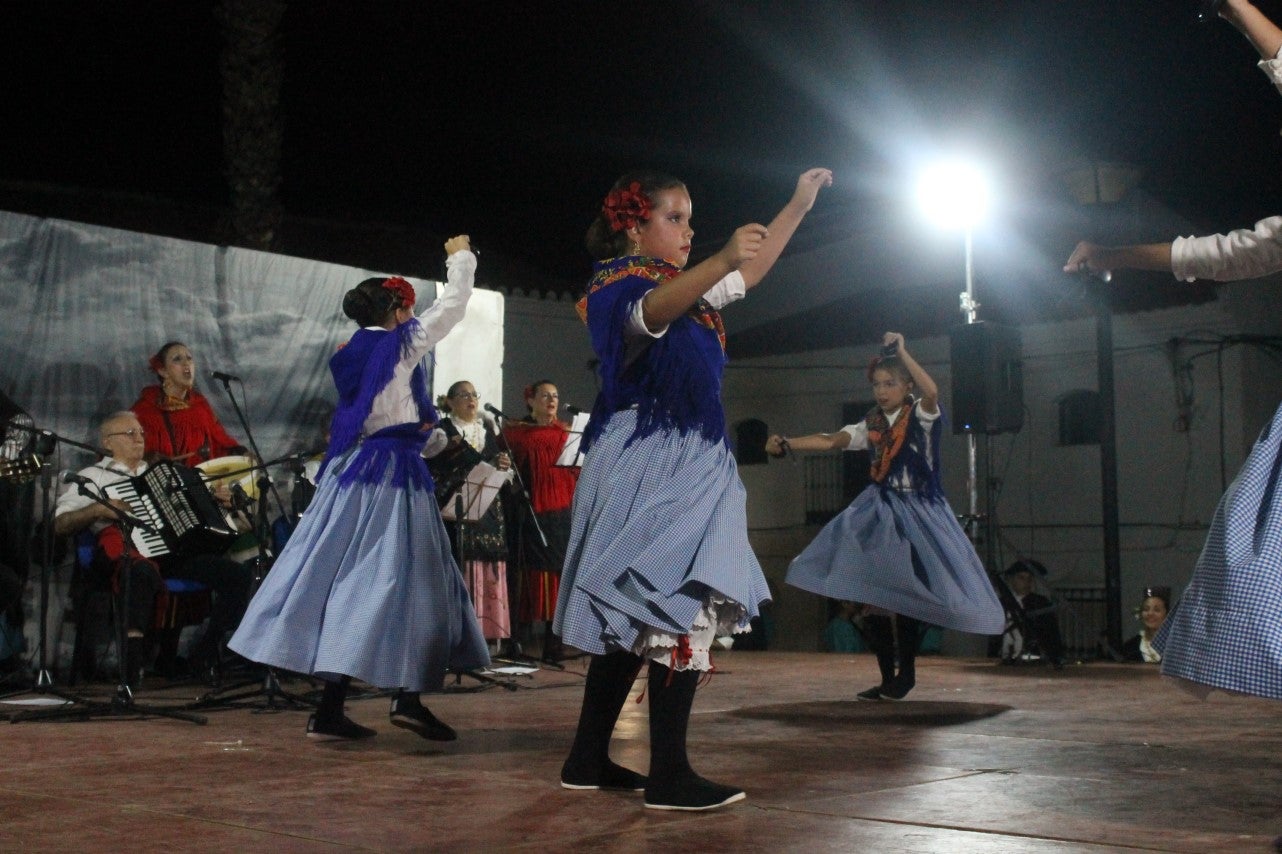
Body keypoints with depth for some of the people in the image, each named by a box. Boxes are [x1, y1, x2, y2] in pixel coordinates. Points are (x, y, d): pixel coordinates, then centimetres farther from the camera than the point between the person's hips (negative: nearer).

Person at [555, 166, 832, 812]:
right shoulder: (618, 287, -6)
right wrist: (722, 260, -47)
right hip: (651, 463, -10)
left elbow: (751, 273, 32)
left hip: (688, 462, 10)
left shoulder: (683, 286, 21)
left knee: (633, 618, 9)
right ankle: (669, 775, -17)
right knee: (684, 609, -16)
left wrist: (799, 204, 27)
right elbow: (652, 311, -30)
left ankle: (588, 759, 14)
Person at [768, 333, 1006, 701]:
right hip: (879, 513, 5)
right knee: (873, 596, 0)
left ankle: (906, 673, 8)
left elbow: (931, 391, -25)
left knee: (906, 596, -7)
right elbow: (831, 440, -2)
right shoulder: (871, 425, 9)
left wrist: (901, 352, -24)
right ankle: (888, 677, 9)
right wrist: (786, 444, -15)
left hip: (917, 512, -5)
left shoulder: (921, 416, -3)